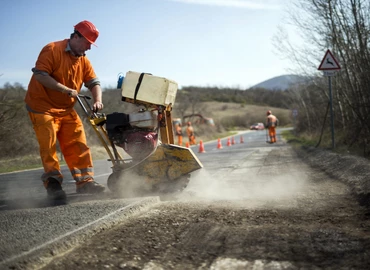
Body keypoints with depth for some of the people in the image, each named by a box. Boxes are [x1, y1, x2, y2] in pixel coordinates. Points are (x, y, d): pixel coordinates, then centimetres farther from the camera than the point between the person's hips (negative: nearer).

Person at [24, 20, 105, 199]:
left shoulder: (83, 61, 9)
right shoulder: (52, 50, -14)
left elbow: (94, 83, 7)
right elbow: (39, 75, -22)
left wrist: (97, 100, -14)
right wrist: (66, 90, -26)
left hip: (66, 109, 7)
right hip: (42, 106, -7)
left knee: (78, 144, 1)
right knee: (49, 146, -10)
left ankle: (85, 181, 4)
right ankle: (53, 182, -3)